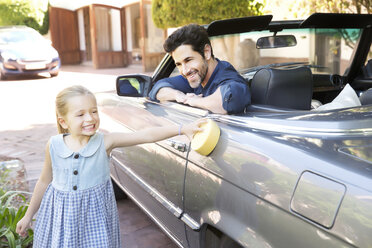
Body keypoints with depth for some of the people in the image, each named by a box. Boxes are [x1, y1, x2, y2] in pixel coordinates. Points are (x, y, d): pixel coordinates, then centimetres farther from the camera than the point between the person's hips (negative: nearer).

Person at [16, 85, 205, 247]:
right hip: (61, 216, 2)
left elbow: (147, 135, -24)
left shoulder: (104, 142, -14)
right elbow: (44, 182, 7)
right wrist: (28, 216, 16)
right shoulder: (54, 145, -8)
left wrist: (182, 129, -35)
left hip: (95, 214, -1)